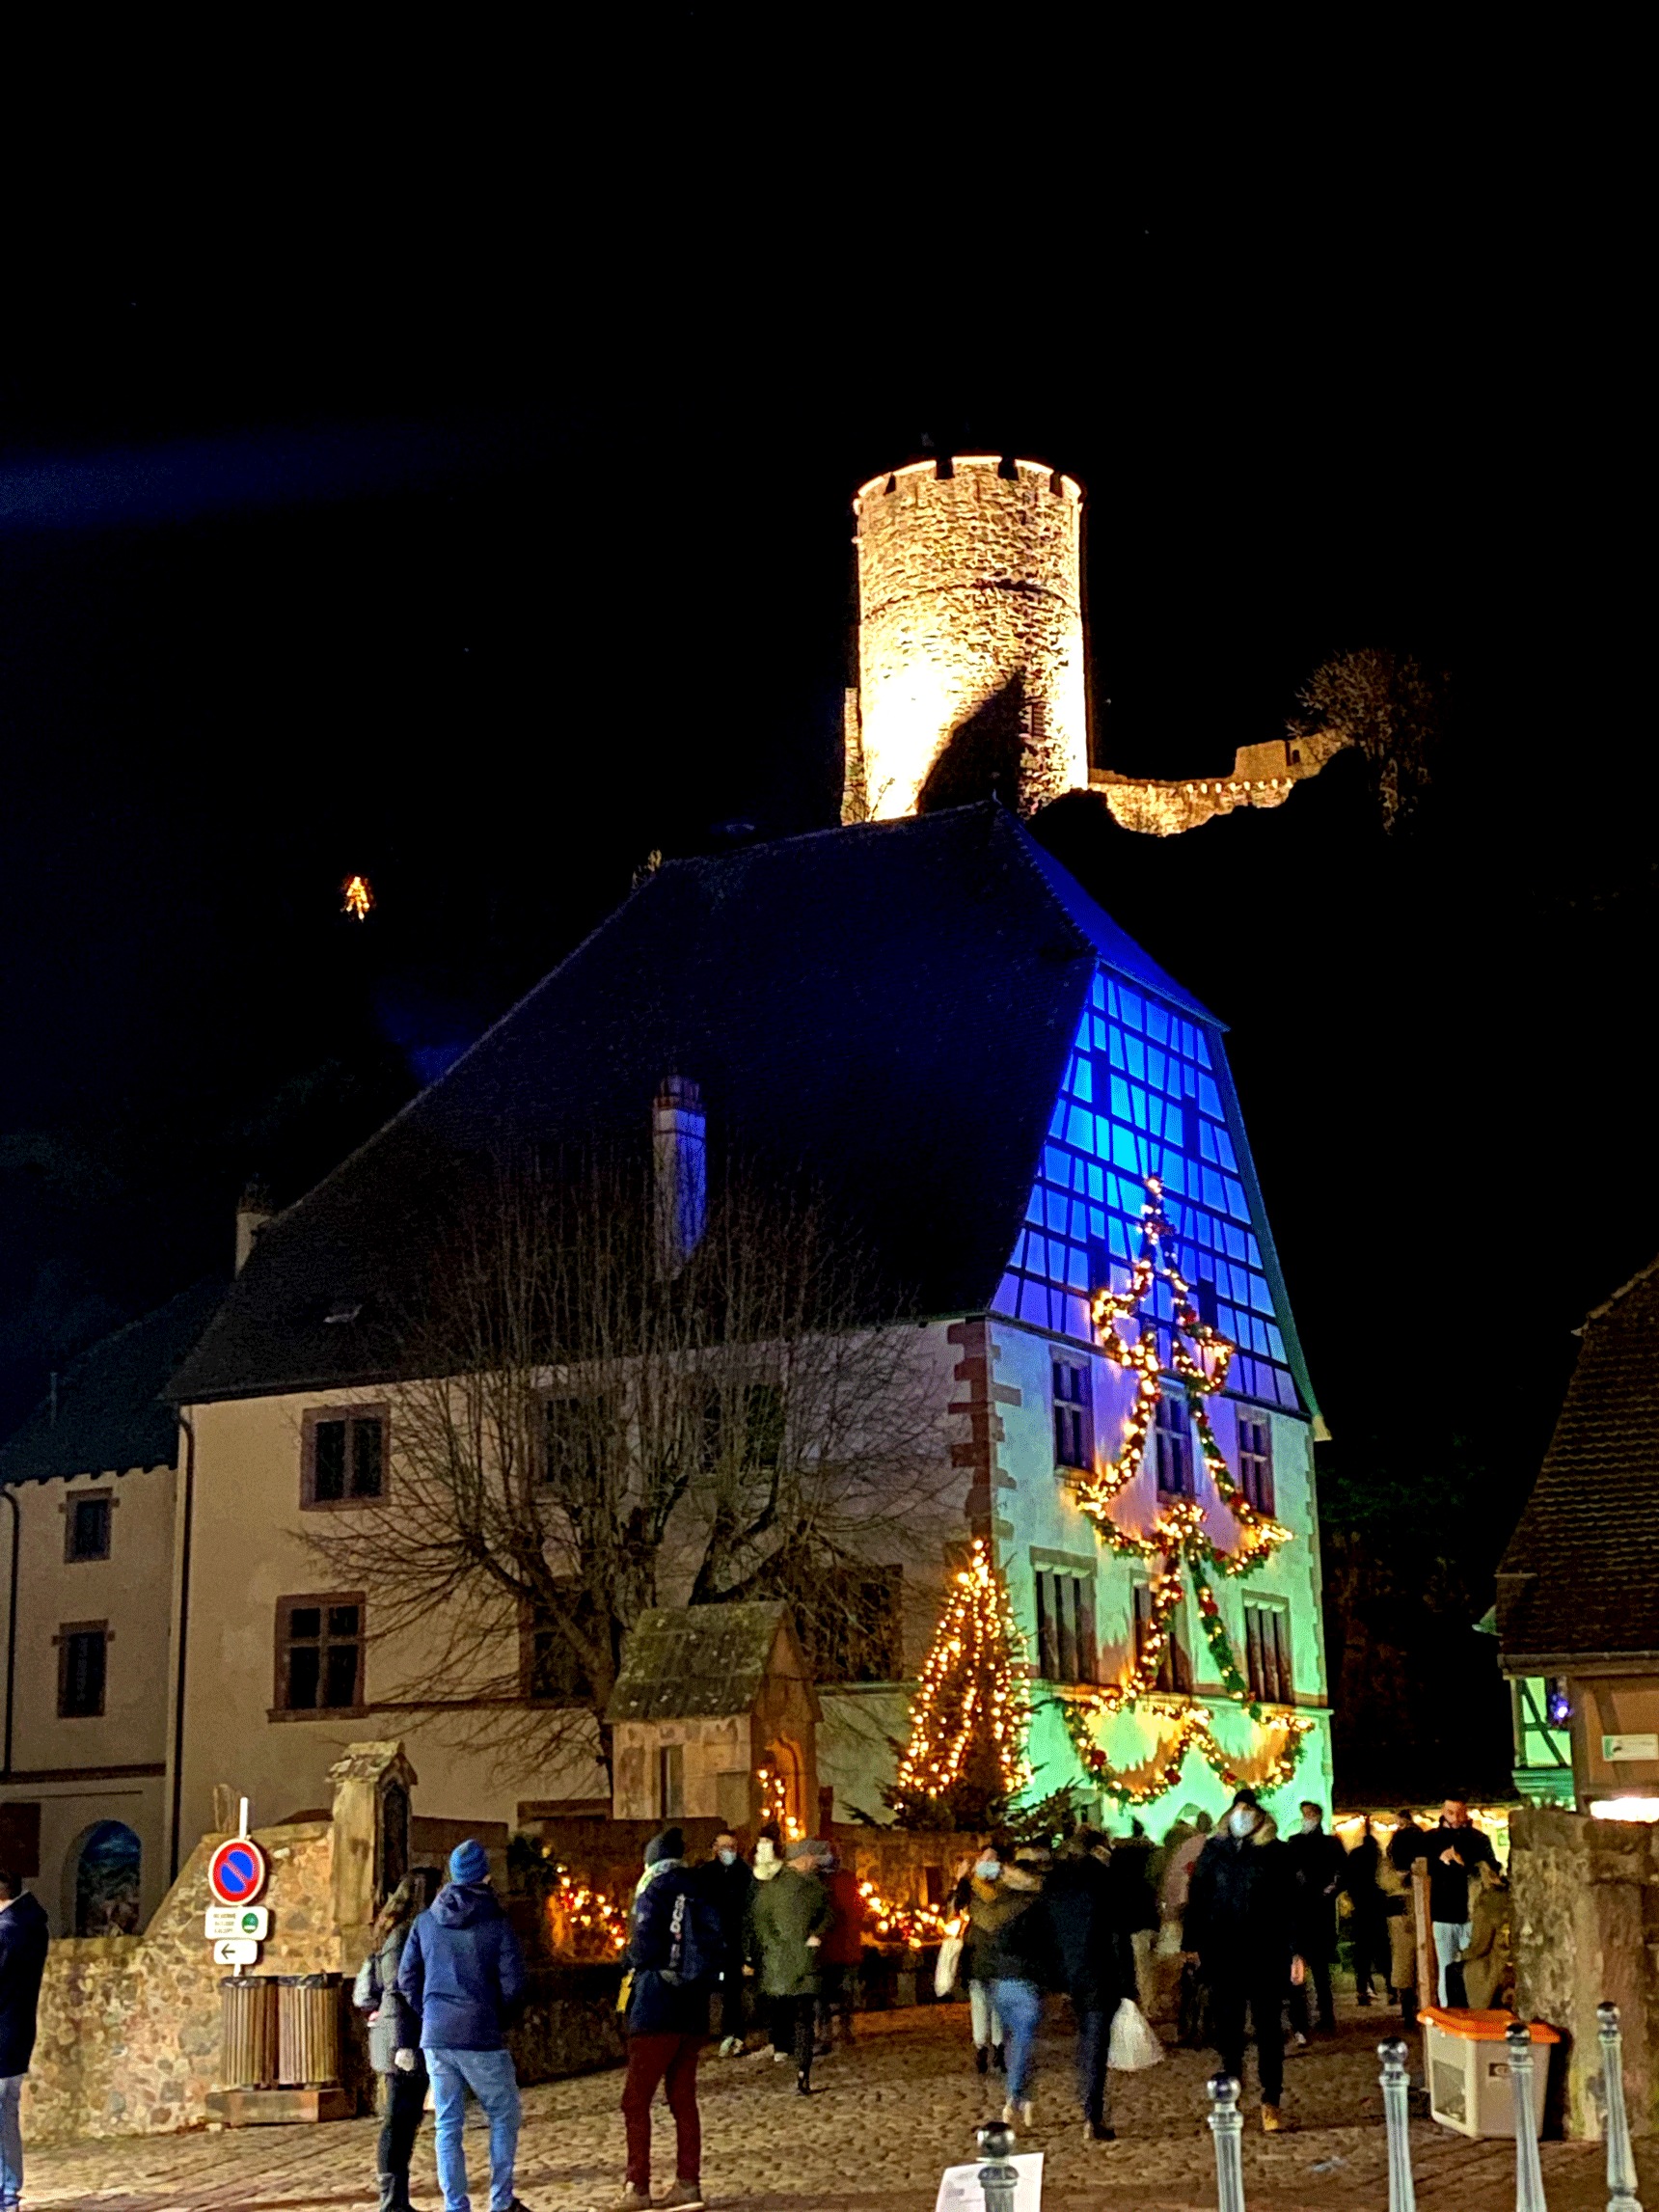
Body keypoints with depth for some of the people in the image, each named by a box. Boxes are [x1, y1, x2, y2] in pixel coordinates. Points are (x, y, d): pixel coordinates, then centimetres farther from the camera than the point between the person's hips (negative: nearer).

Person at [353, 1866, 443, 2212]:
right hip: (406, 2040, -10)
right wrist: (401, 2048, -21)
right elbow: (396, 1996, -19)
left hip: (409, 2043, 10)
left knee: (405, 2121, 12)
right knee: (400, 2121, -6)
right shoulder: (403, 1937, -14)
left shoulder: (406, 1933, 16)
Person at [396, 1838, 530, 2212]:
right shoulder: (495, 1923, -5)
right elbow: (513, 1983, -8)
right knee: (503, 2114, 12)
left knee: (447, 2123, 9)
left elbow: (406, 1978, 7)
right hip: (481, 2037, -4)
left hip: (435, 2037, 4)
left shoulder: (425, 1921, 6)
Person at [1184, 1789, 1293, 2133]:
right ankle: (1232, 2073, 31)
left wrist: (1296, 1950, -8)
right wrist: (1193, 1944, 2)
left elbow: (1290, 1904, -3)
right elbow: (1197, 1898, 6)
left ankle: (1271, 2100, 5)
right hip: (1223, 1954, 2)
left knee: (1268, 2024, 1)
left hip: (1266, 1953, -2)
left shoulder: (1275, 1853, -1)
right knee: (1227, 2020, 7)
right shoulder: (1214, 1851, 4)